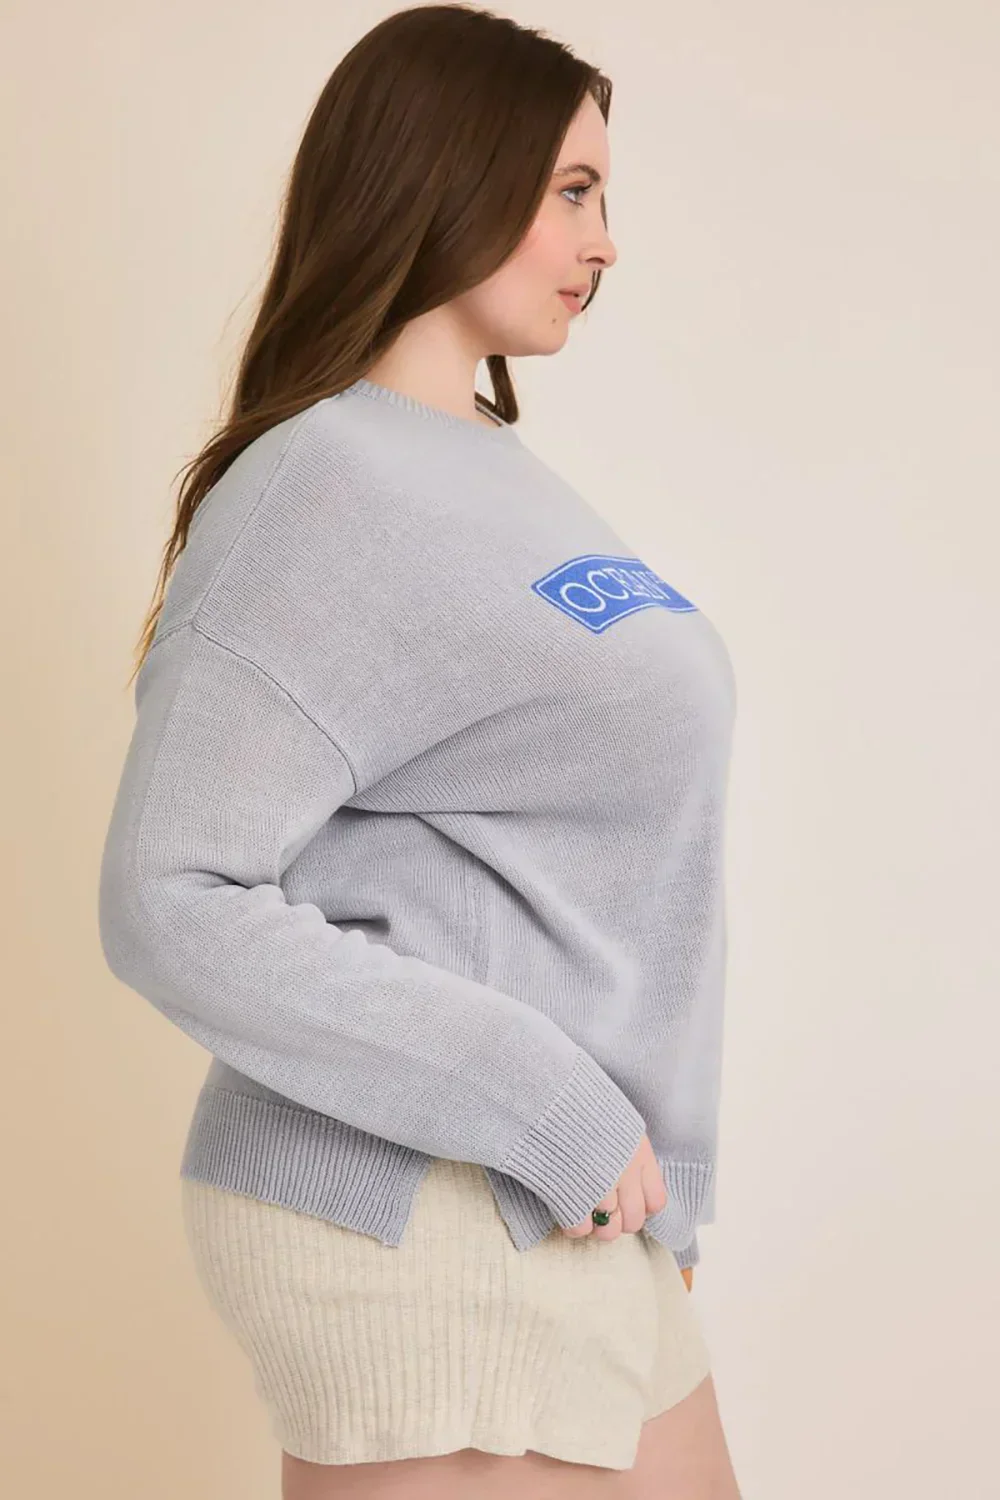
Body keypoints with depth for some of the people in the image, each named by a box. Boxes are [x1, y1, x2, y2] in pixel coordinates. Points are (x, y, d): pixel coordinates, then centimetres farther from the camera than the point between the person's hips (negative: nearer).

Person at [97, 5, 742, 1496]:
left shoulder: (492, 467, 11)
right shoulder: (325, 491, -15)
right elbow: (172, 901, -20)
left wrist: (637, 1164, 16)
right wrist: (544, 1111, -20)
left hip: (570, 1218, 8)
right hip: (427, 1229, -8)